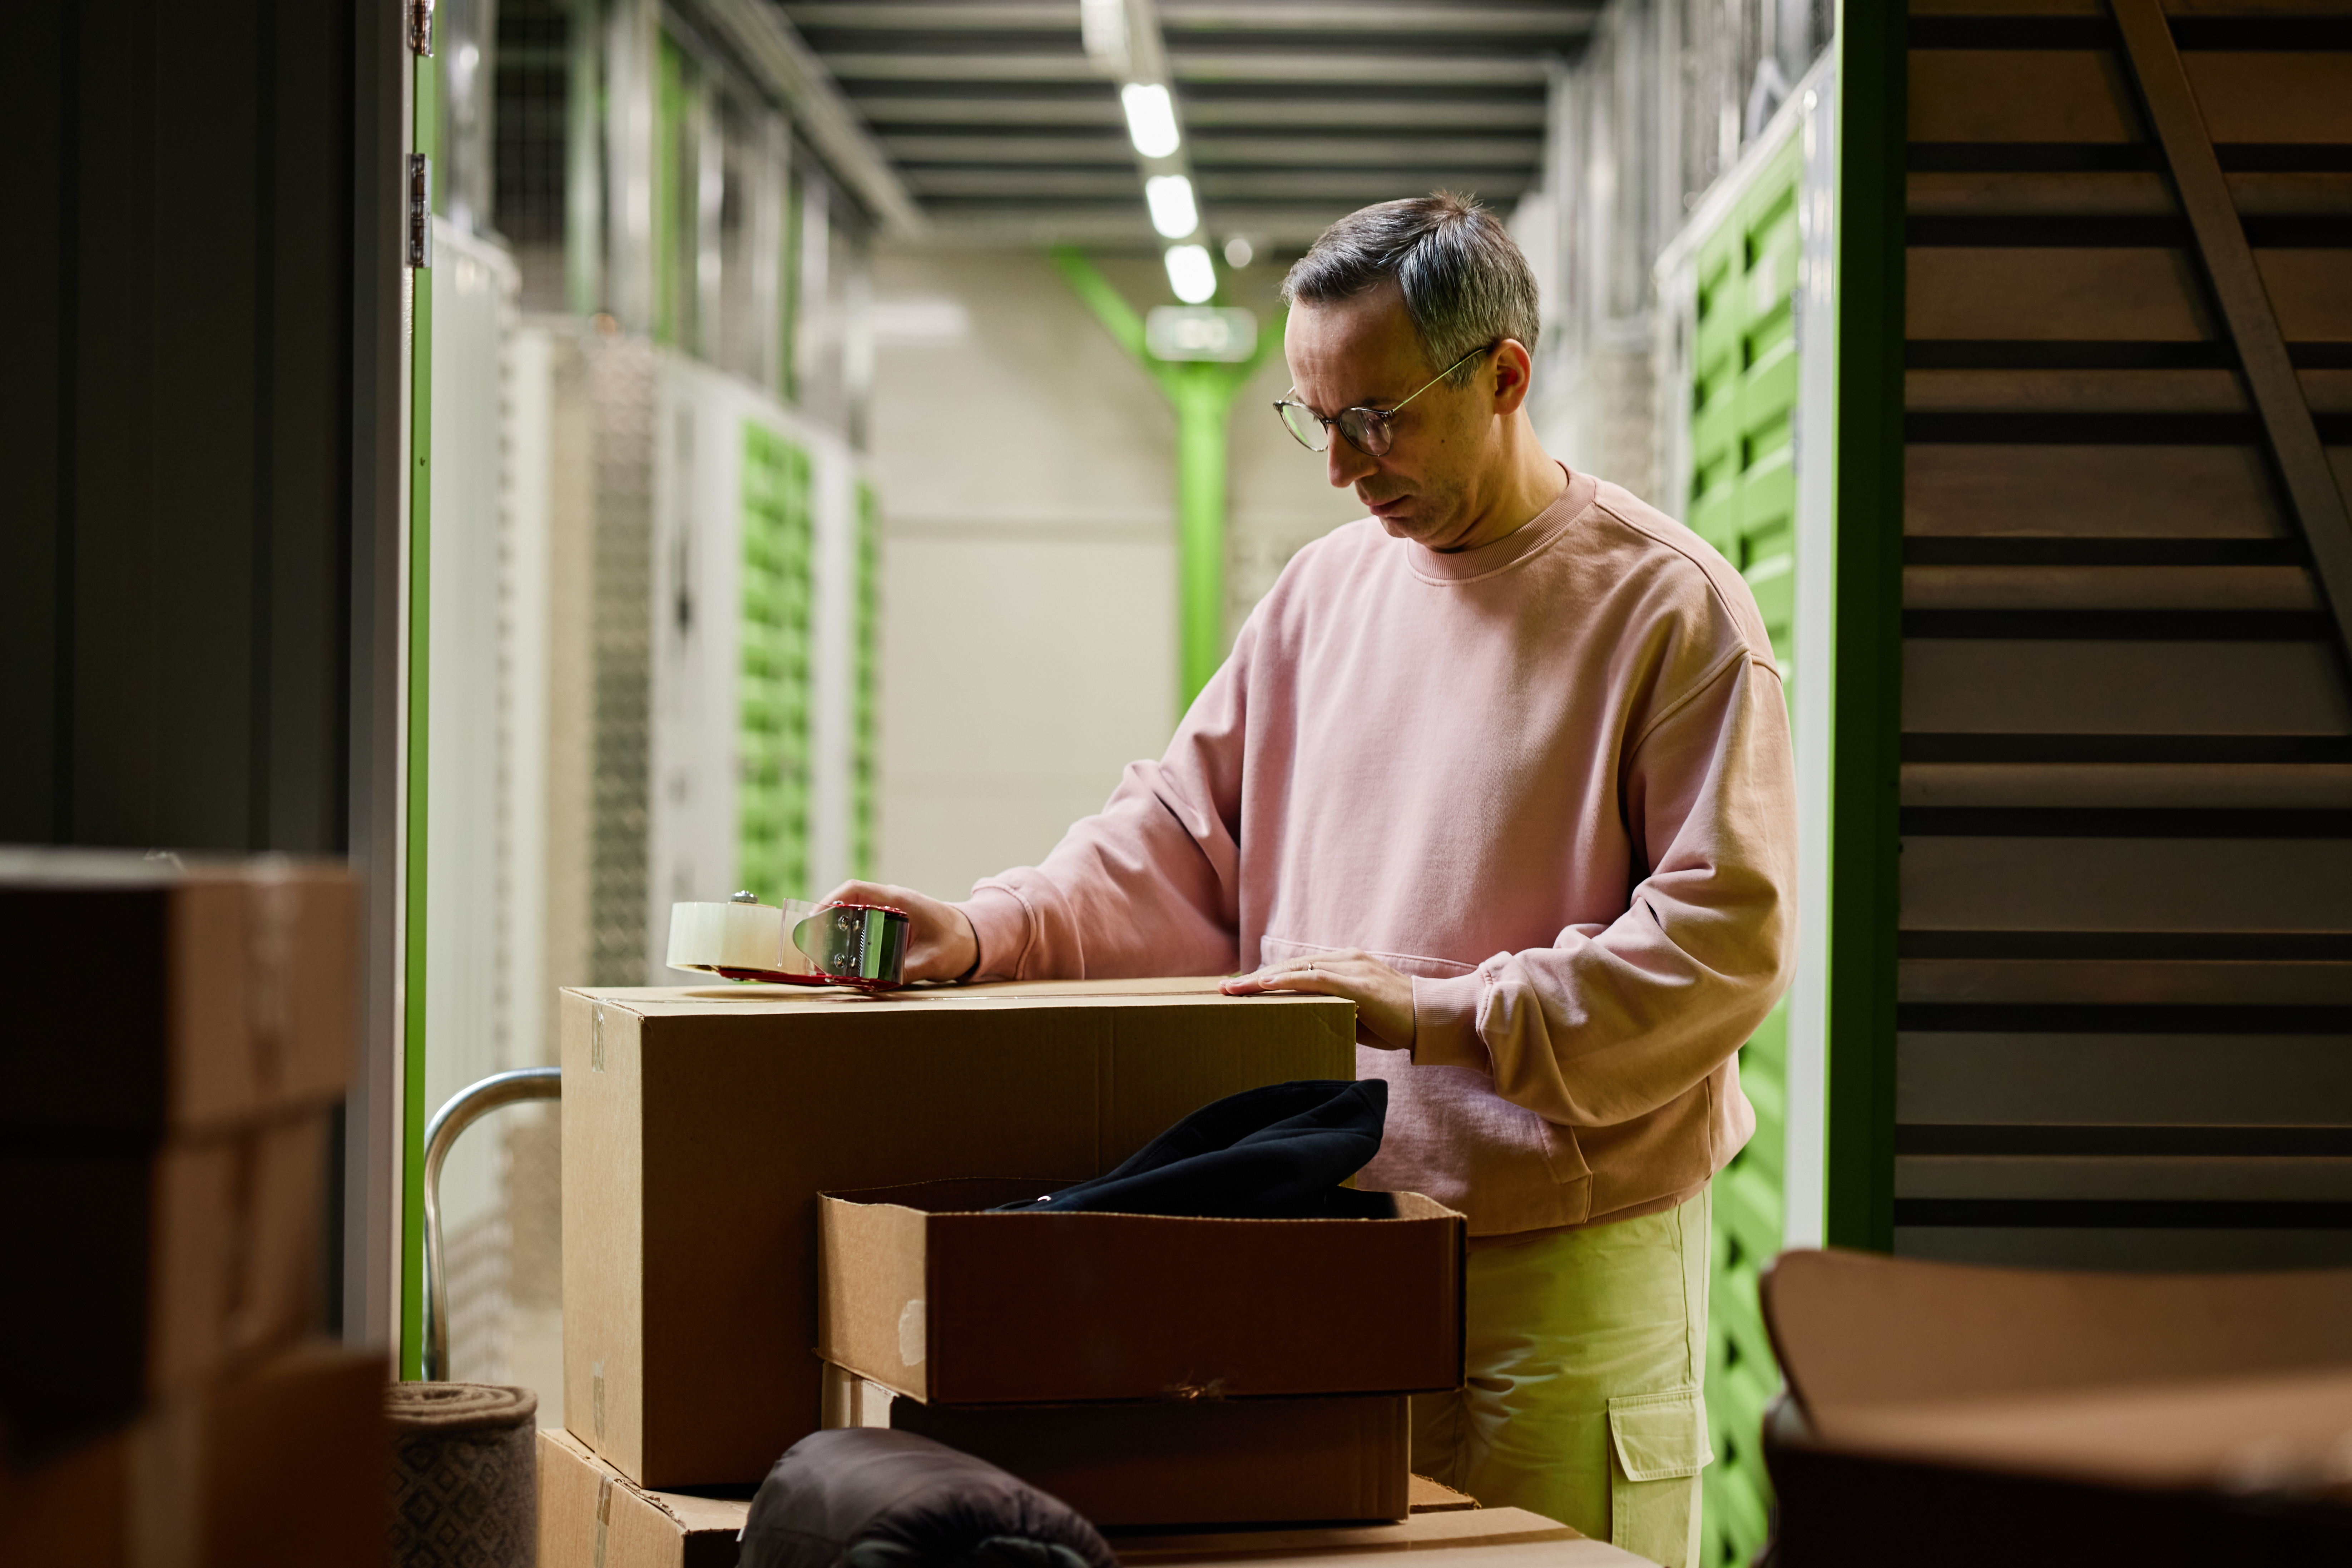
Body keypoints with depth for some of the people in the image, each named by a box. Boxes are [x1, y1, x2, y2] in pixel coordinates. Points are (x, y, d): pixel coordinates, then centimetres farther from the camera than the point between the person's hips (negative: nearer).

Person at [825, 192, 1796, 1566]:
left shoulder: (1670, 607, -8)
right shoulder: (1327, 592, 12)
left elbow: (1725, 938, -14)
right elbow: (1181, 845, 13)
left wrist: (1437, 1013, -20)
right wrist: (983, 936, -4)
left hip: (1570, 1263, -5)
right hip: (1327, 1240, 5)